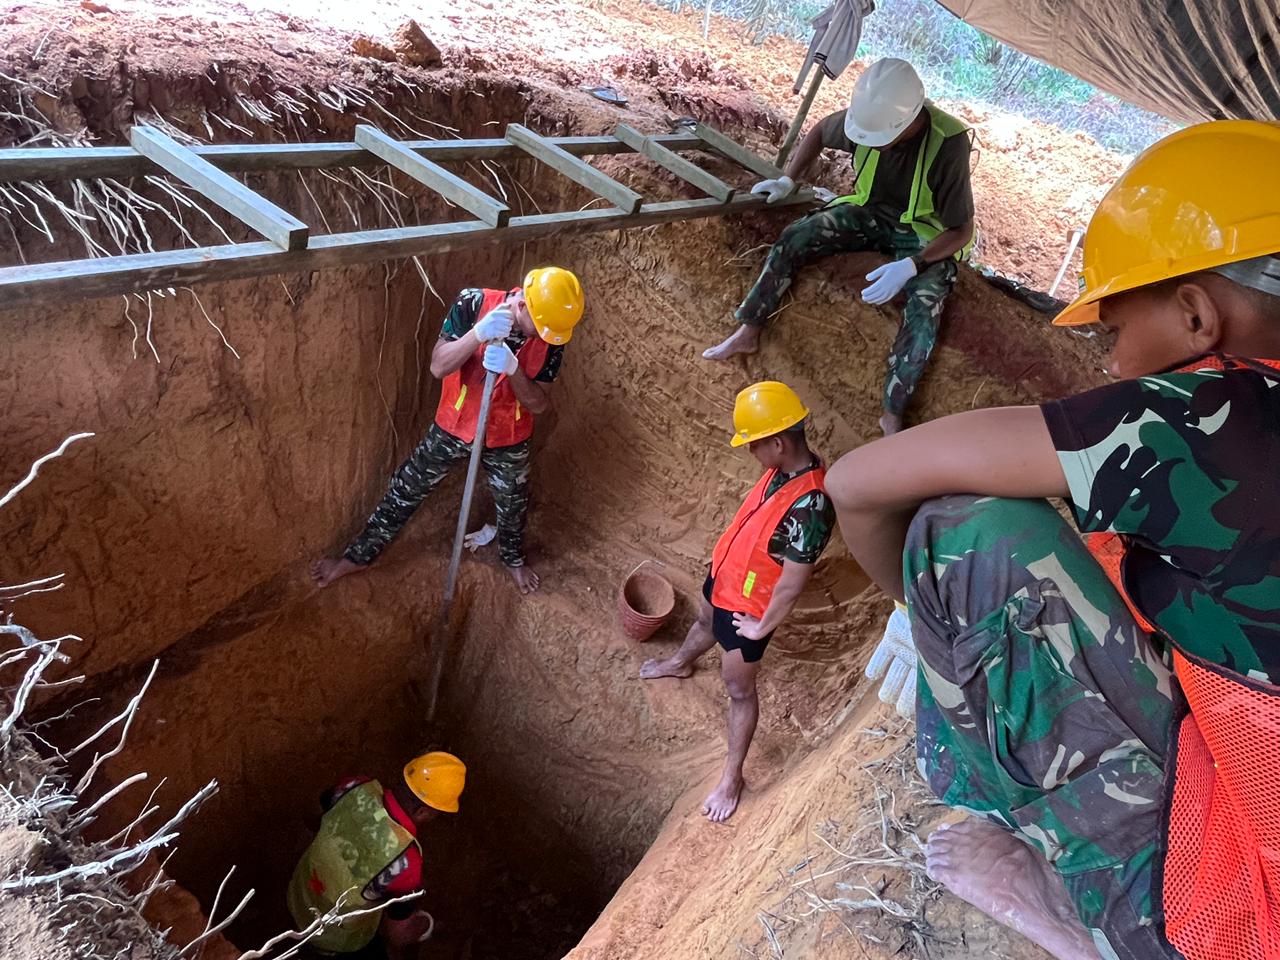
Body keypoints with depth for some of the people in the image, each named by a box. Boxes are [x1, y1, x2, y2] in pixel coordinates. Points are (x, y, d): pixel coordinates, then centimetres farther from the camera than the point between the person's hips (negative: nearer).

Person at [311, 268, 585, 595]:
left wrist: (512, 368, -38)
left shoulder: (551, 337, -20)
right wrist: (479, 334, -43)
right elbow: (438, 366, -26)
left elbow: (540, 405, -19)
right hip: (454, 426, -1)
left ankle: (513, 558, 53)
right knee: (406, 490, 11)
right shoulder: (473, 303, -24)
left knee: (512, 504, 22)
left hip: (508, 438, 1)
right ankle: (359, 555, 31)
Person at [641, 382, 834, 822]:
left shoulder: (810, 506, -41)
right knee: (704, 622, 37)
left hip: (748, 605, -8)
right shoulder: (786, 467, -14)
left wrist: (762, 627, -17)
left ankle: (732, 777, 30)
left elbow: (792, 584, -31)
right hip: (723, 575, 8)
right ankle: (680, 663, 70)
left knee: (739, 689, 10)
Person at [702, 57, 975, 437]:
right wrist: (789, 180, -5)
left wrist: (911, 266, -39)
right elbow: (819, 133, 7)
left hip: (925, 235, -4)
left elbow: (962, 231, -24)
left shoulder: (948, 144, -30)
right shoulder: (866, 117, -18)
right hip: (869, 211, 4)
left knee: (925, 307, -31)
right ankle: (748, 332, -7)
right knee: (794, 236, -17)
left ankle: (892, 415, -31)